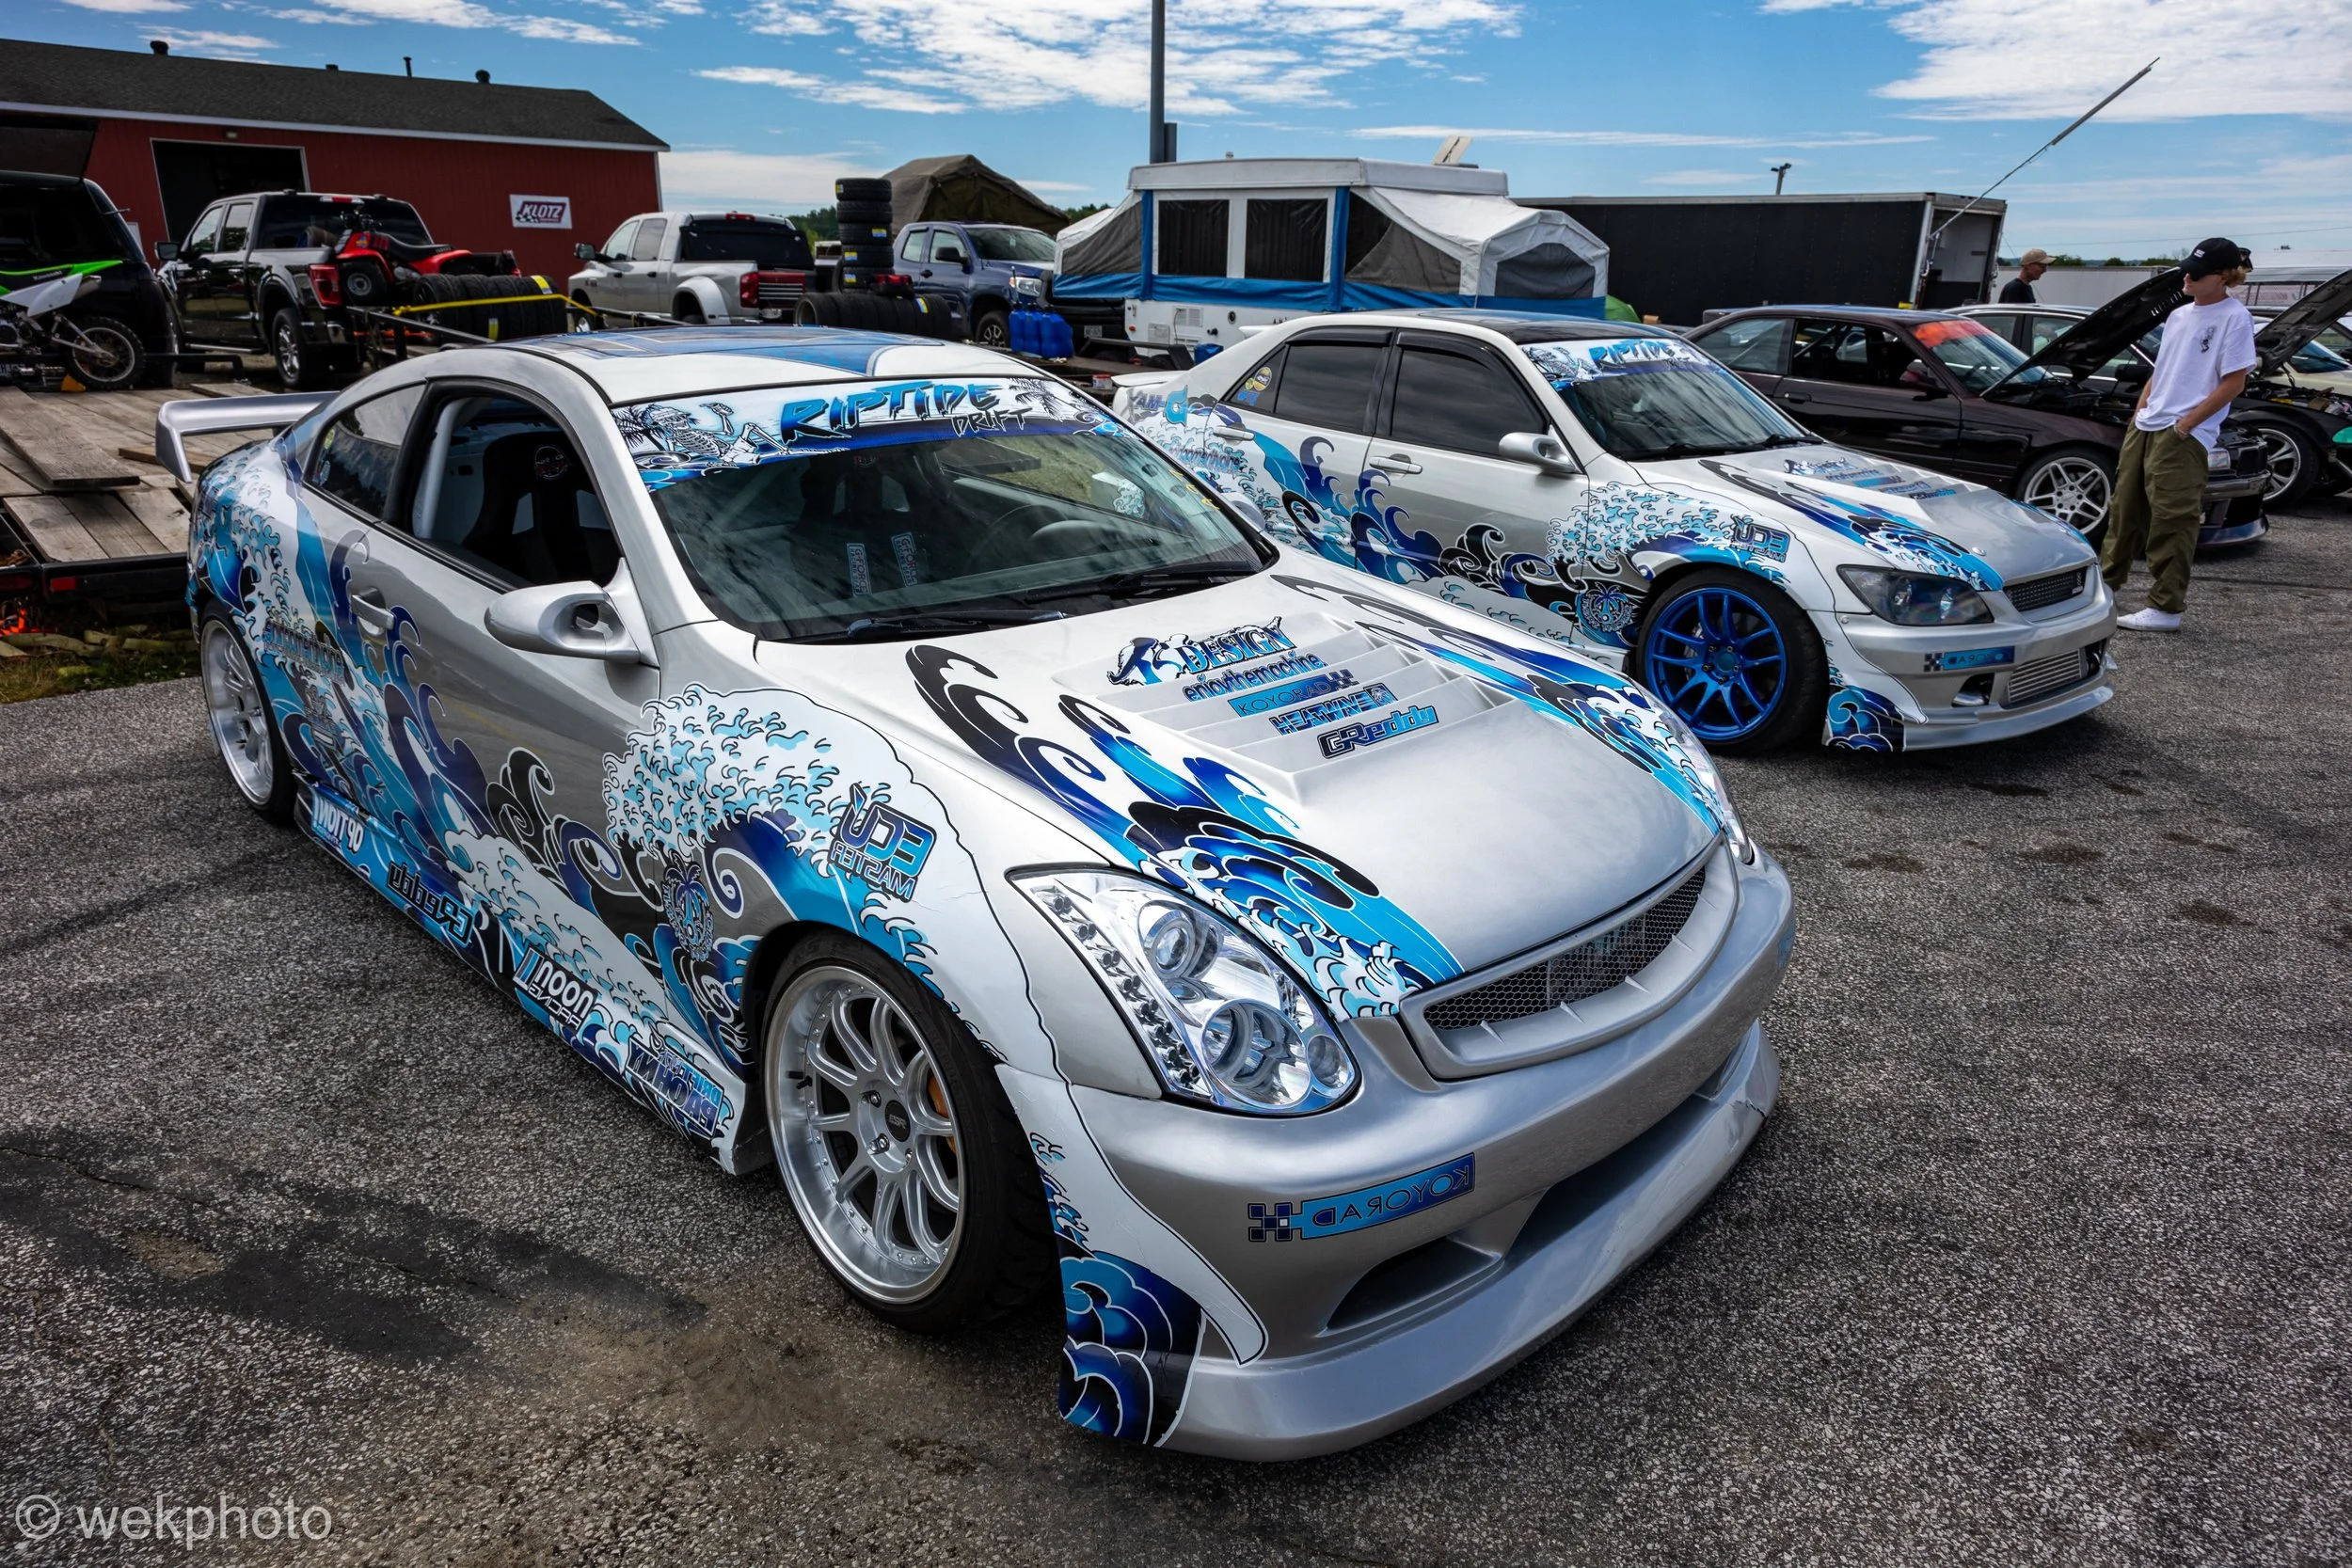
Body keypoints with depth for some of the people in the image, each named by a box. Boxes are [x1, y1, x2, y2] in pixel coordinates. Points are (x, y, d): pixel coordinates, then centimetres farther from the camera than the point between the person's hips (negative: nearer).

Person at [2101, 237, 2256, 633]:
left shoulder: (2235, 318, -7)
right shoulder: (2179, 315, 15)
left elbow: (2233, 383, -10)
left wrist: (2184, 424, -14)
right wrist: (2139, 413, 10)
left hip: (2184, 436, -8)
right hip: (2145, 427, 8)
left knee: (2172, 519, -7)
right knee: (2125, 507, 14)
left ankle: (2166, 608, -4)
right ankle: (2107, 581, 27)